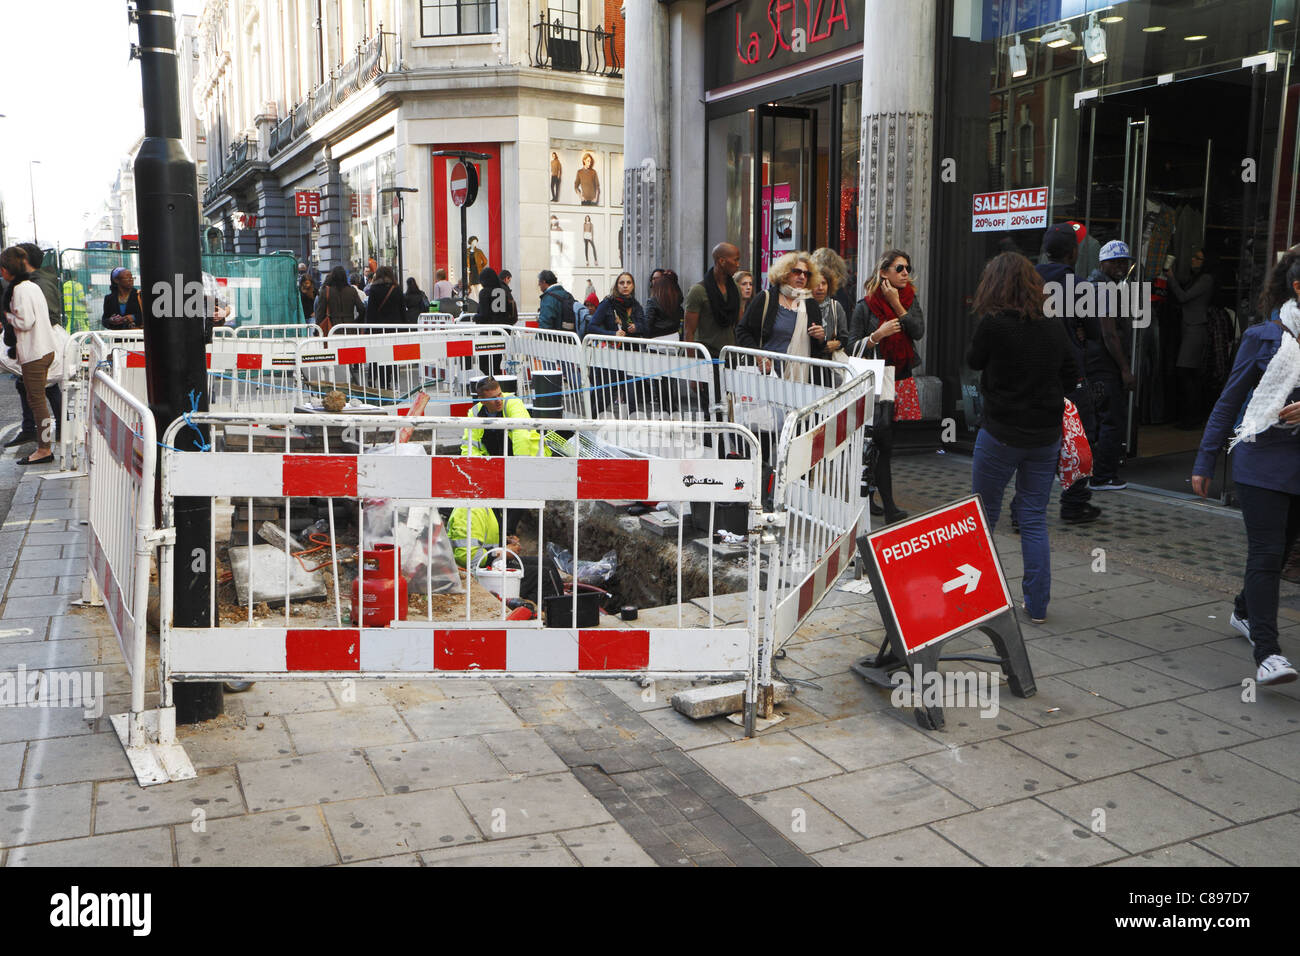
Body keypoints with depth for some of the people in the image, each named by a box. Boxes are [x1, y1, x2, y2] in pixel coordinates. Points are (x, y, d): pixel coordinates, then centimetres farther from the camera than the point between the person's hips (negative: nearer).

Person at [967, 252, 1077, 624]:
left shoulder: (993, 324, -14)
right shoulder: (1054, 328, 0)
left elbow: (973, 360, 4)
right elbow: (1071, 377, 10)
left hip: (1001, 434, -4)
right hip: (1045, 436, 4)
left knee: (984, 513, 11)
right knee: (1035, 518, 10)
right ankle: (1037, 605, 13)